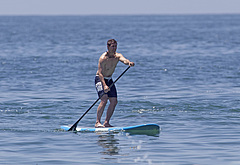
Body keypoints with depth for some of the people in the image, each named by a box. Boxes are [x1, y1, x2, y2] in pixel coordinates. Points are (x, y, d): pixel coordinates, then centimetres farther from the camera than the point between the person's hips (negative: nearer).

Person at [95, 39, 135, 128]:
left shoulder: (117, 56, -6)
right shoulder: (103, 58, -22)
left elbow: (124, 60, -28)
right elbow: (100, 73, -27)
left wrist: (129, 62, -53)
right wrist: (104, 85, -40)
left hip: (109, 80, 7)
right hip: (100, 79, -7)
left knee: (114, 101, -1)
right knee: (104, 100, -22)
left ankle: (106, 123, 7)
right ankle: (97, 122, -19)